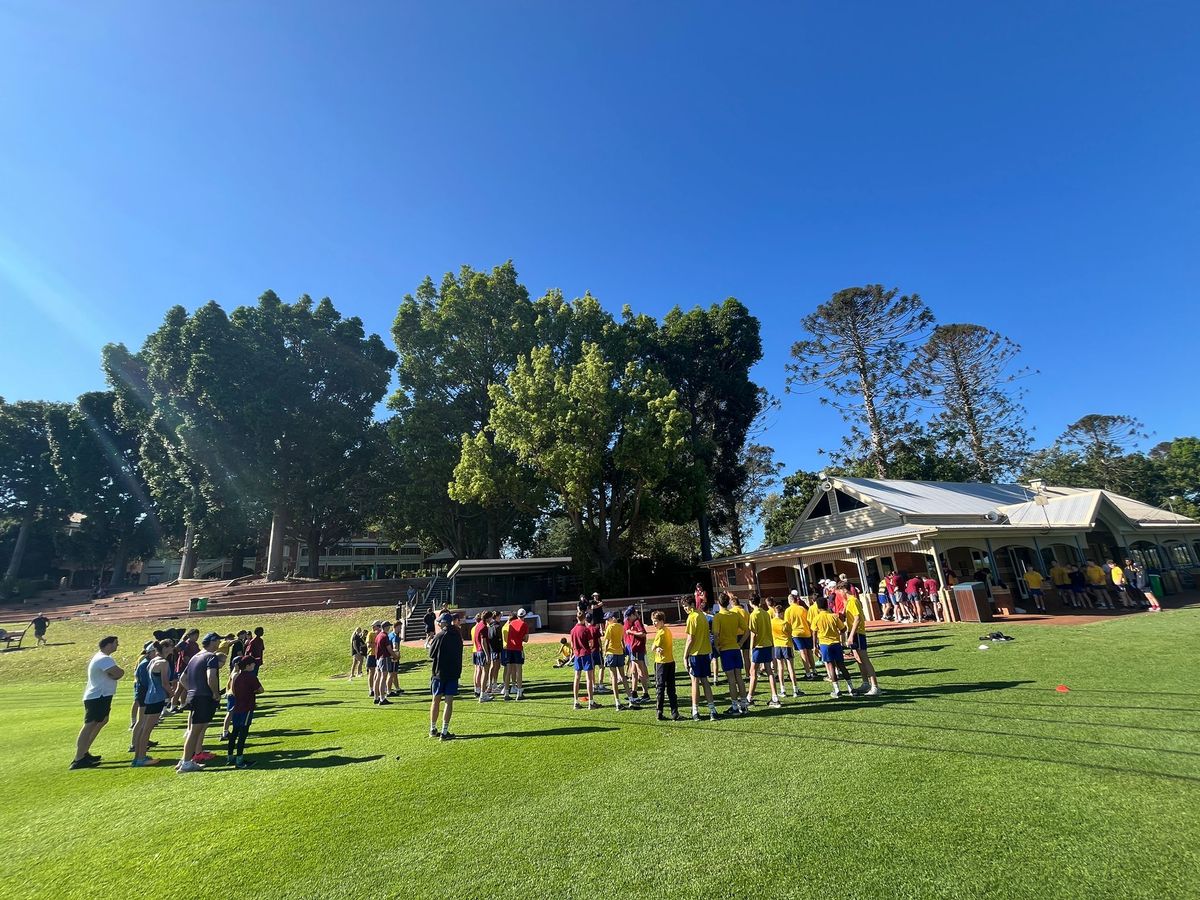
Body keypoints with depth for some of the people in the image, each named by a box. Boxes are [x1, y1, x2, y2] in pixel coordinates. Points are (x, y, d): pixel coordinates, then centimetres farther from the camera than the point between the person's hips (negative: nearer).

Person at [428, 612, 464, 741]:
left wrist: (430, 644, 11)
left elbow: (431, 654, -4)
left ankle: (433, 729, 22)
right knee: (449, 702, 2)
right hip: (454, 672, 2)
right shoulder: (457, 636, 4)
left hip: (439, 672, -2)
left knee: (436, 701, 12)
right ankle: (444, 732, 1)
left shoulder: (439, 636, -11)